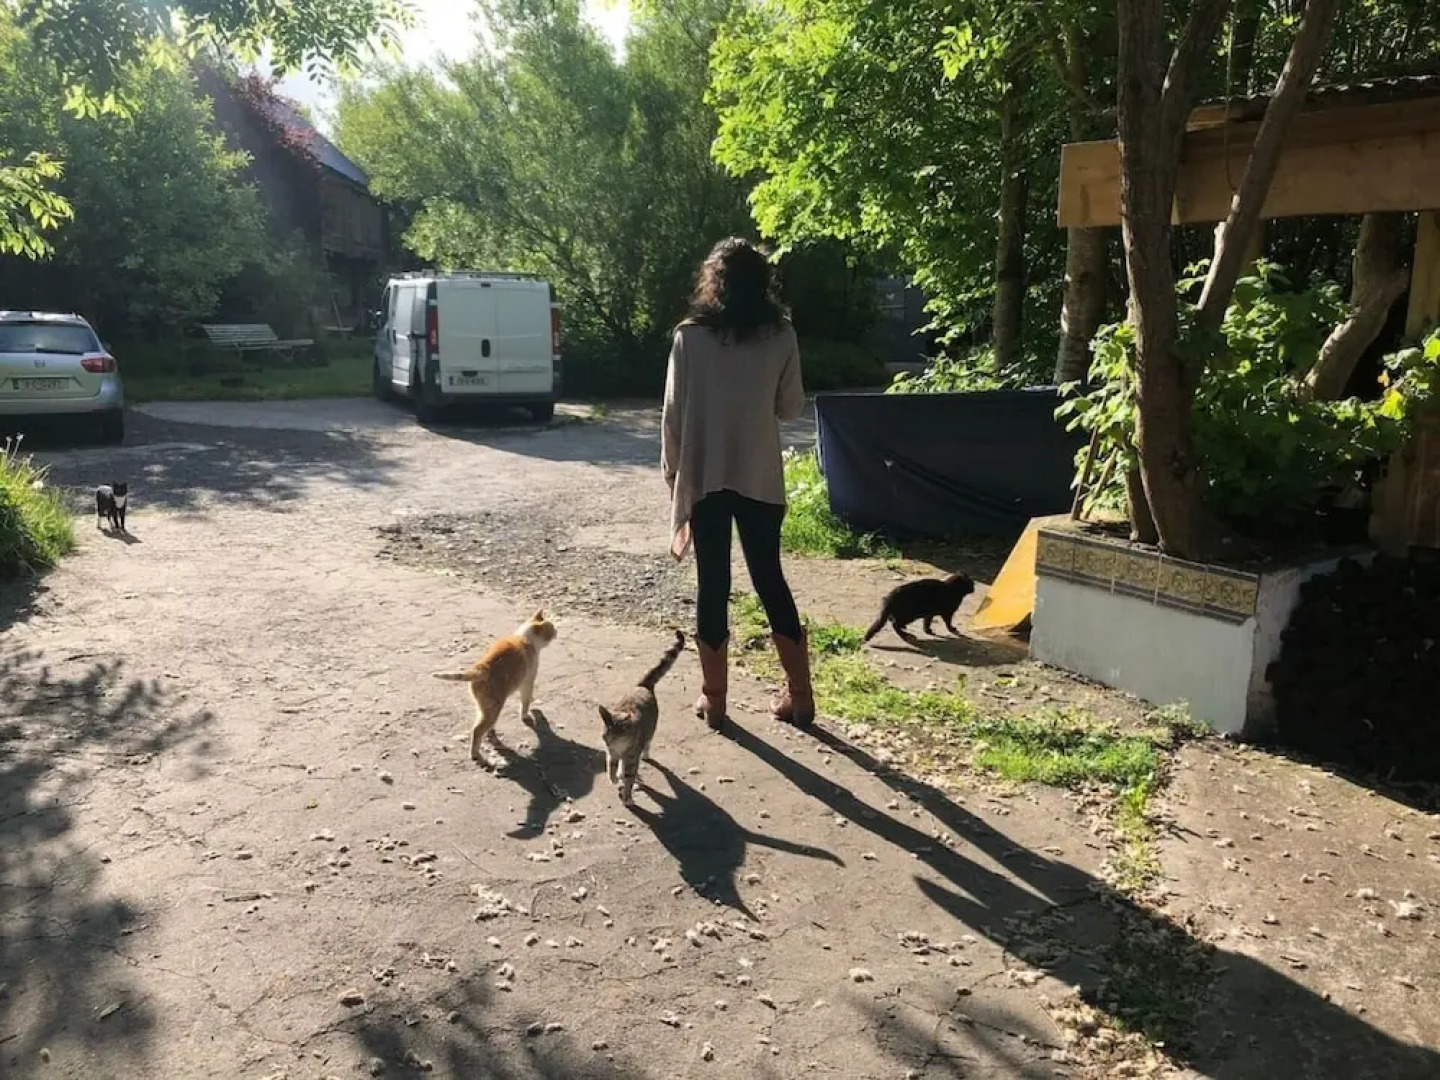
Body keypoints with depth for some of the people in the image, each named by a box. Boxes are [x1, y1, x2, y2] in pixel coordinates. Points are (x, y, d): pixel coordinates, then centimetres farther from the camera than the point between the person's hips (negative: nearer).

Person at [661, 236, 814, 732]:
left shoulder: (689, 336, -5)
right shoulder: (781, 336, -1)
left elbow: (673, 413, -4)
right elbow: (791, 407, 7)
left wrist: (673, 473, 6)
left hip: (704, 478, -1)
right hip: (760, 479, 2)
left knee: (712, 585, 7)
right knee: (770, 579, 12)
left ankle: (714, 699, 14)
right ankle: (800, 696, 16)